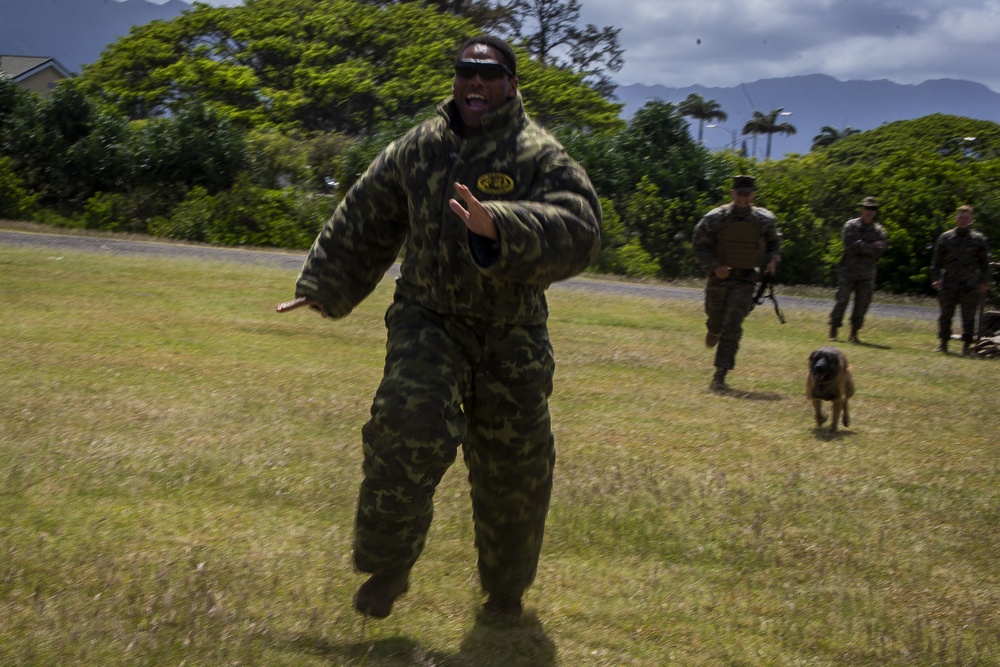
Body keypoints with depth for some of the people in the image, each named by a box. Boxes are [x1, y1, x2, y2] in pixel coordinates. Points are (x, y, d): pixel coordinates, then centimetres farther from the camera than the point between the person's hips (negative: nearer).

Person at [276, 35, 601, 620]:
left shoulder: (541, 156, -9)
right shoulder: (417, 149, 3)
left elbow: (578, 230, -27)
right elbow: (364, 221, 15)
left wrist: (498, 226, -42)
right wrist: (324, 287, 19)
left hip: (511, 335, -1)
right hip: (428, 321, 1)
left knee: (512, 468, 9)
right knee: (408, 430, -22)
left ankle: (506, 589, 33)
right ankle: (387, 567, -3)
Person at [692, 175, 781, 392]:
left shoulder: (764, 220, -6)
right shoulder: (715, 218, -11)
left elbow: (774, 241, 14)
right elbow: (700, 247, -7)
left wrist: (773, 260, -5)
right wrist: (715, 266, -22)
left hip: (745, 279, -1)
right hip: (720, 276, 1)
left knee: (732, 326, -13)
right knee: (716, 318, 18)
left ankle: (720, 376, -13)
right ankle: (714, 332, 58)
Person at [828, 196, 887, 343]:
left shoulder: (879, 231, 7)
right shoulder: (851, 226, 1)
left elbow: (879, 251, -8)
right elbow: (849, 245, -14)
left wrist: (860, 246, -14)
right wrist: (869, 247, -12)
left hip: (867, 273, 3)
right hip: (848, 270, -3)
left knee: (862, 304, 2)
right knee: (841, 300, -4)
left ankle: (854, 333, 8)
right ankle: (833, 332, 1)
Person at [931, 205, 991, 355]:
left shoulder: (978, 239, 5)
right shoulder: (945, 237, 5)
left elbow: (984, 263, 7)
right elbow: (936, 260, 6)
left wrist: (984, 282, 0)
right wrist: (936, 278, -3)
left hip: (970, 285, -1)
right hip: (949, 284, 1)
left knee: (968, 317, 0)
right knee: (946, 314, 4)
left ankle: (966, 345, 6)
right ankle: (943, 344, 11)